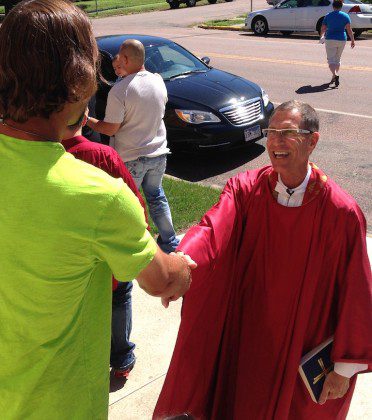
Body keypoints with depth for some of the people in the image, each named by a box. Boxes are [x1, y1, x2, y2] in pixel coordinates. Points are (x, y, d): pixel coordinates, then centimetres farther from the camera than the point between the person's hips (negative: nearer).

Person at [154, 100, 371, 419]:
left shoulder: (342, 212, -19)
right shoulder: (245, 189, -12)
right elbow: (212, 231, -29)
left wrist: (345, 368, -8)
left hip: (305, 350, -2)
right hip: (244, 339, 2)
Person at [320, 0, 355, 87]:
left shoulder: (328, 16, 1)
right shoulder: (345, 16, 1)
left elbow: (322, 29, 5)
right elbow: (349, 29, -7)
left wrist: (322, 36, 25)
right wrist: (352, 40, -2)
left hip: (330, 40, -2)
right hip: (342, 40, 2)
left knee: (331, 60, -3)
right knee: (338, 59, 19)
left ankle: (335, 75, -27)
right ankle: (336, 75, 21)